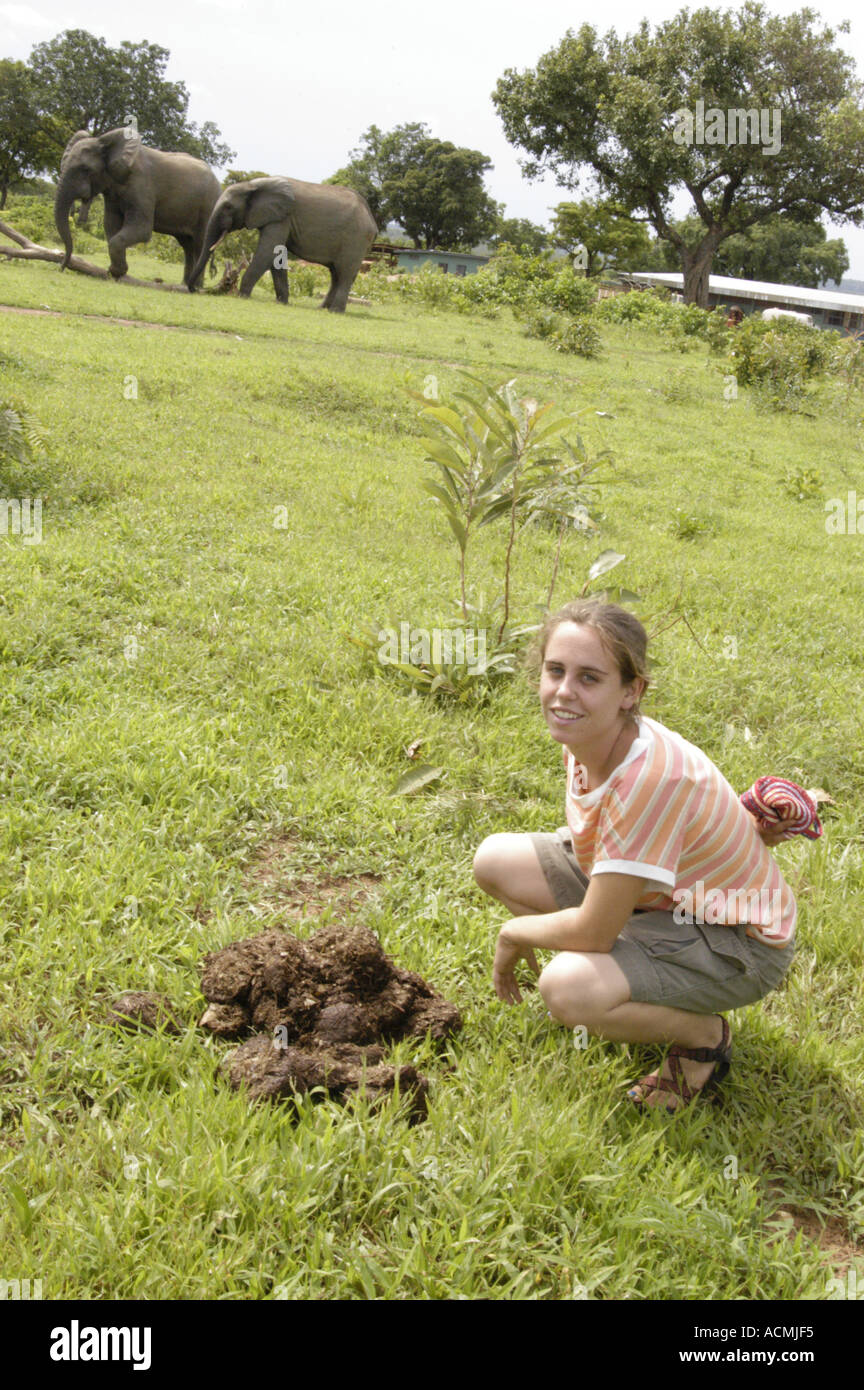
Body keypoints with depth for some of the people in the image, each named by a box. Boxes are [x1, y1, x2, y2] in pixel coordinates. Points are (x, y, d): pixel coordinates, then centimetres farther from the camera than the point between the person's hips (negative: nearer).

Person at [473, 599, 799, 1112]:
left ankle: (705, 1035, -2)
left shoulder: (651, 778, -36)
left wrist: (513, 934, -12)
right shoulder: (588, 735, -12)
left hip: (734, 941, -8)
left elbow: (593, 932, -29)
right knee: (495, 859, 0)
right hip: (655, 896, 8)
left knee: (566, 989, -32)